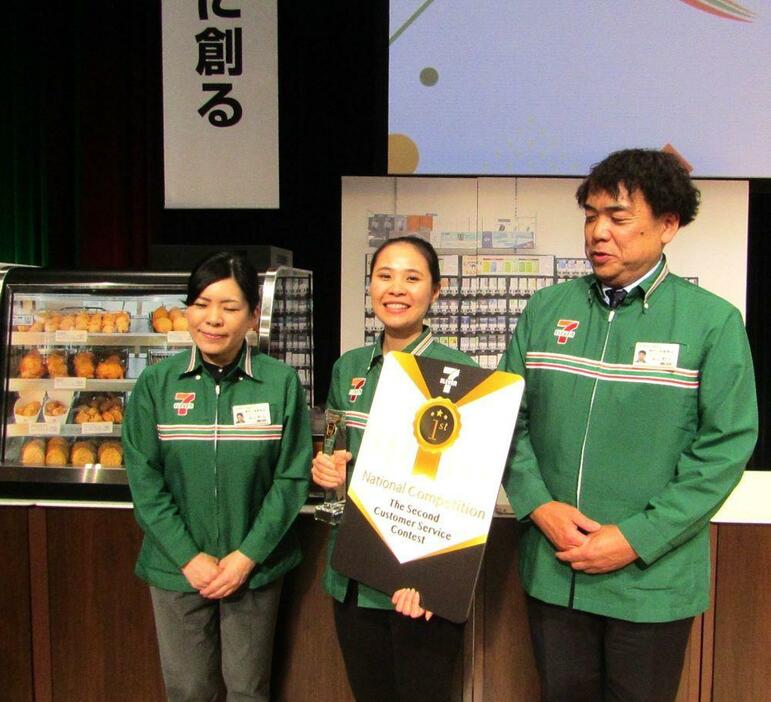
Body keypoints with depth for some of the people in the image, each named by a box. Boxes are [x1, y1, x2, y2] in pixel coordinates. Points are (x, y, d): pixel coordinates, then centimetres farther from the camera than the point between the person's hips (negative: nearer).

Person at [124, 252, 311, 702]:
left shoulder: (281, 382, -9)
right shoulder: (156, 383, -4)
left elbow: (292, 478, -7)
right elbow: (145, 481, -4)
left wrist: (247, 556, -11)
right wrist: (189, 557, -10)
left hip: (255, 567, -1)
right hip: (177, 567, 1)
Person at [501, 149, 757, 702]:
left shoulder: (713, 321, -7)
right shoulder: (546, 310, 2)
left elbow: (725, 447, -10)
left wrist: (637, 539, -15)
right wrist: (539, 505, -10)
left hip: (653, 578, -2)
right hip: (552, 568, 3)